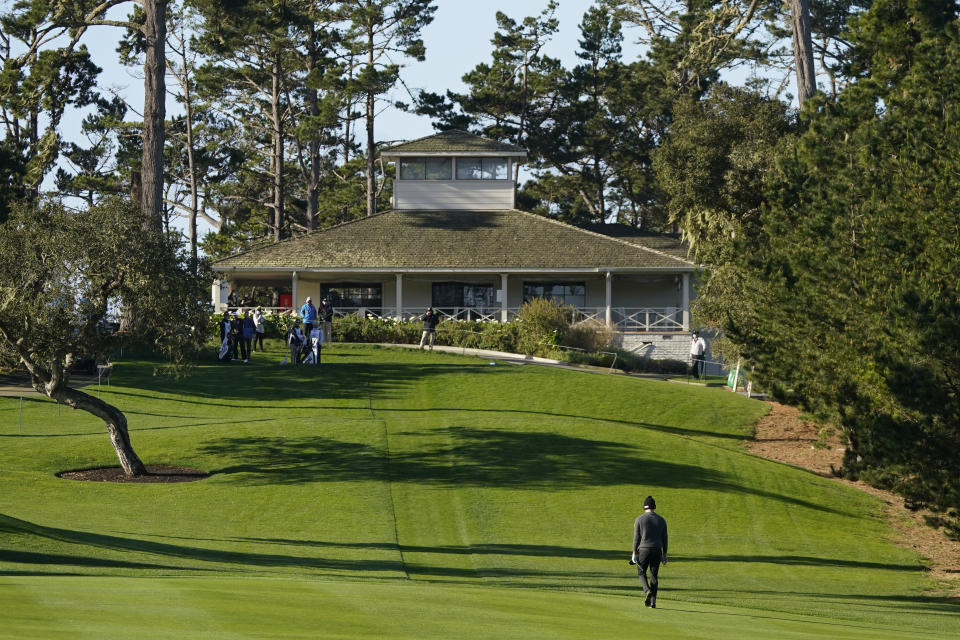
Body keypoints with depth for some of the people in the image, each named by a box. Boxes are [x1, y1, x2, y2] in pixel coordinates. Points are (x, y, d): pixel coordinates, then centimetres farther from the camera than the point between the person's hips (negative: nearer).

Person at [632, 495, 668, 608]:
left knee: (641, 572, 13)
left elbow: (636, 538, -4)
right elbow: (664, 538, 7)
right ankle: (653, 602, 2)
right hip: (657, 550, 3)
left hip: (644, 549, -3)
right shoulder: (661, 520, 6)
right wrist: (664, 554, 13)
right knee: (654, 575, 7)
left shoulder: (639, 519, -2)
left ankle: (647, 591, -15)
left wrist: (634, 553, 0)